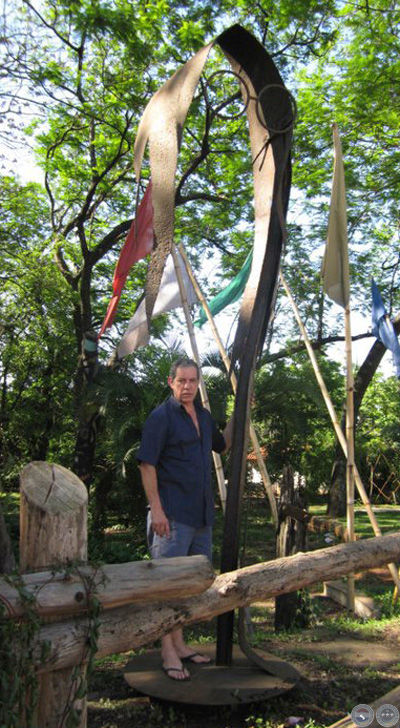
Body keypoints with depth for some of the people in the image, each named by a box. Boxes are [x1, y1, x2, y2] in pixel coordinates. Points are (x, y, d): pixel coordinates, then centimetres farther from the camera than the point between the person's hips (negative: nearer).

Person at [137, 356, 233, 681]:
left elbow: (223, 445, 26)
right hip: (172, 514, -8)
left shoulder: (203, 415, 12)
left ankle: (179, 643, 30)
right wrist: (156, 509, -20)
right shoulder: (161, 416, -11)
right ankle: (168, 652, 12)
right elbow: (147, 464, -14)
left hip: (202, 514, 8)